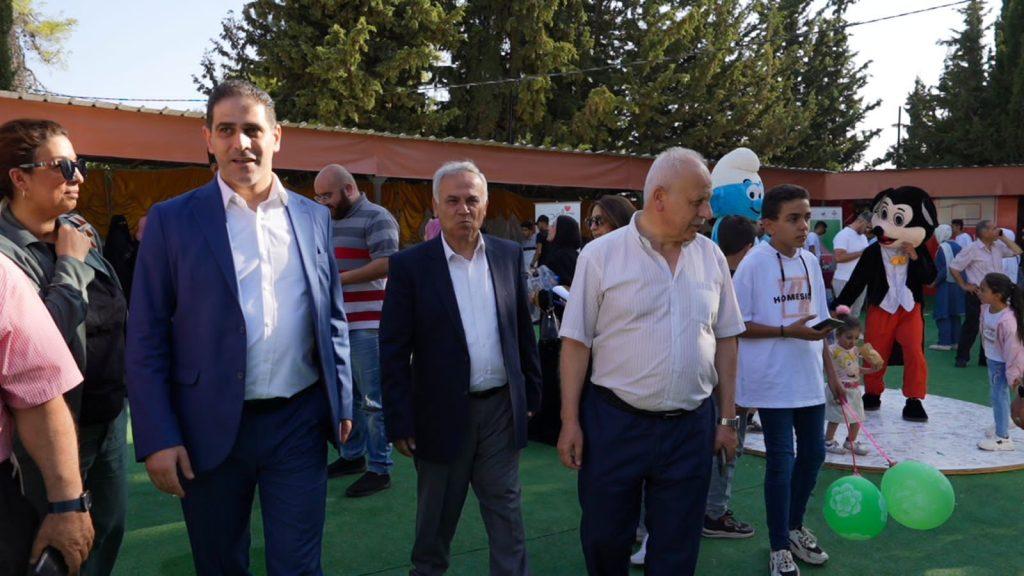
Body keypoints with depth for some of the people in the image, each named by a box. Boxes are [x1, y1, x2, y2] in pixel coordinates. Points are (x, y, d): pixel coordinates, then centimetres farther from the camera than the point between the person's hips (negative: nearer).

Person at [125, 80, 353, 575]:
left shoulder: (314, 217, 6)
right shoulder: (172, 220, -2)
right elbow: (145, 340, -3)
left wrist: (342, 402, 8)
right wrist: (158, 438, -8)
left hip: (299, 423, 1)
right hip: (210, 429, -1)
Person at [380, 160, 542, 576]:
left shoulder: (509, 256, 3)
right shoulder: (410, 265, -8)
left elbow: (523, 330, 10)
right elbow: (393, 352, -8)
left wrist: (531, 392, 9)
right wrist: (399, 422, -10)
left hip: (502, 408, 3)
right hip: (443, 413, -2)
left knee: (507, 515, 11)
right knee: (436, 518, 16)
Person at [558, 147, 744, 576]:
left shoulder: (711, 257, 4)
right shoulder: (601, 255, -7)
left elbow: (725, 340, 9)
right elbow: (576, 342, -5)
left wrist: (728, 418, 8)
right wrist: (570, 421, -6)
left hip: (691, 427, 3)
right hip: (615, 423, -2)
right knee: (604, 538, 13)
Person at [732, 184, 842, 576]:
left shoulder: (810, 263, 7)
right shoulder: (754, 264, -13)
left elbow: (818, 324, 14)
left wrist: (831, 372, 13)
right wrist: (787, 331, -20)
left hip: (808, 378, 6)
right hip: (773, 381, -6)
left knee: (813, 454, 15)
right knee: (781, 461, 2)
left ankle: (794, 526, 37)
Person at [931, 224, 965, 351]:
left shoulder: (943, 248, -15)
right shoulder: (957, 246, 7)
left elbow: (943, 270, -20)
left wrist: (934, 283, -10)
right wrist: (960, 280, 17)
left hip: (946, 285, -8)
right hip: (957, 284, 8)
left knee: (943, 314, -1)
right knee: (954, 314, 13)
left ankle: (945, 342, -1)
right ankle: (955, 341, 17)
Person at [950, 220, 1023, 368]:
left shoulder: (998, 247, 7)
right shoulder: (972, 249, -12)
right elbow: (953, 267, -12)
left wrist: (1003, 237, -1)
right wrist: (964, 285, -11)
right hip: (977, 294, -6)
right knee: (971, 326, 0)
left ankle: (986, 359, 22)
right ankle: (962, 357, 12)